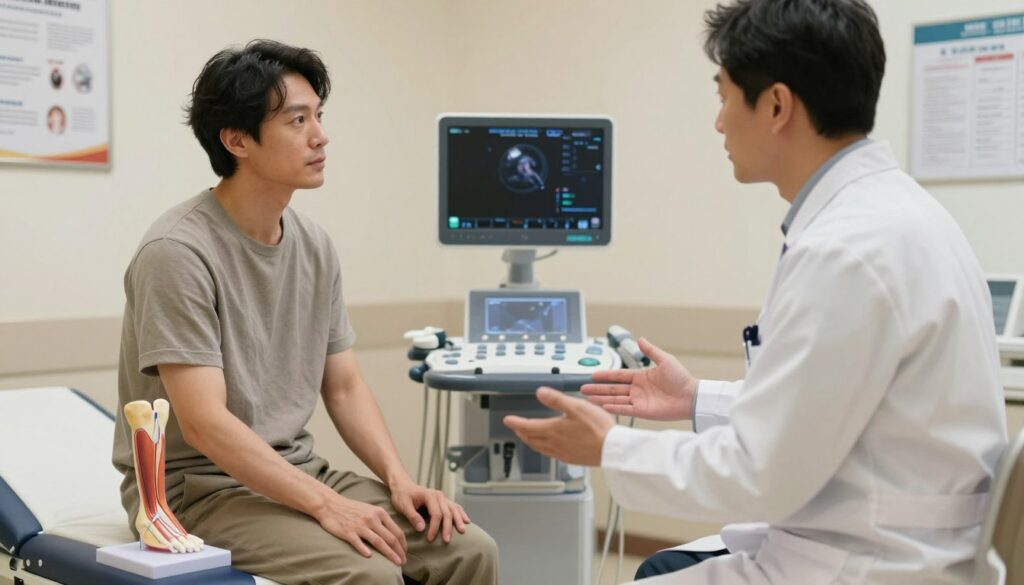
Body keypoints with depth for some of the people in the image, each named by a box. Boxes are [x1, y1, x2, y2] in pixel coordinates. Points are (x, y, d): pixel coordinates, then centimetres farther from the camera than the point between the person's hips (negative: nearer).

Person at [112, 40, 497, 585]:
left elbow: (344, 388, 10)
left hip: (296, 472, 7)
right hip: (196, 487, -6)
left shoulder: (315, 245, 5)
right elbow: (204, 423, -23)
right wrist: (326, 505, -27)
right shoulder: (178, 252, -17)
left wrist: (398, 478, -6)